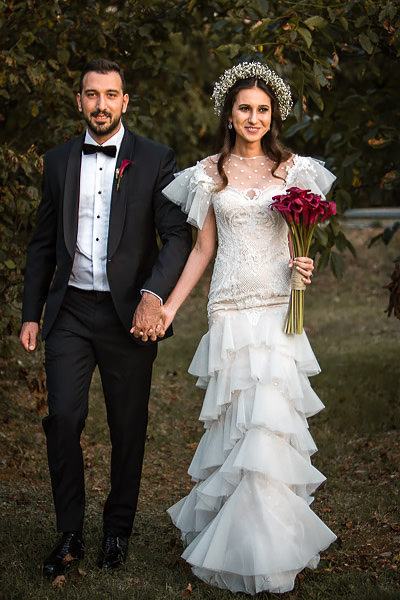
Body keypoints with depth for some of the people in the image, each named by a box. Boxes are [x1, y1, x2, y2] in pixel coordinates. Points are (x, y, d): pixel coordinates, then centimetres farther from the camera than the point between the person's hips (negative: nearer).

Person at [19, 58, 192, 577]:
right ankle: (69, 535, 7)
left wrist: (154, 295, -22)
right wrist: (31, 314, 9)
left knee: (128, 429, 7)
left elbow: (178, 236, -7)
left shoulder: (156, 160, -1)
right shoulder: (59, 162, 10)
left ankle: (118, 529, 25)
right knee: (62, 419, -6)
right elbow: (43, 243, 14)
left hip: (128, 314, -2)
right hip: (70, 313, 2)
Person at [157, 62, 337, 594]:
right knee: (240, 419, -1)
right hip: (232, 308, 0)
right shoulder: (210, 173, 7)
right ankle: (246, 549, 11)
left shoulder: (293, 169, 8)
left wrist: (305, 265, -9)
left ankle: (269, 542, 11)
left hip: (280, 307, 0)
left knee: (270, 417, -5)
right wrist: (170, 306, 3)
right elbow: (203, 248, 10)